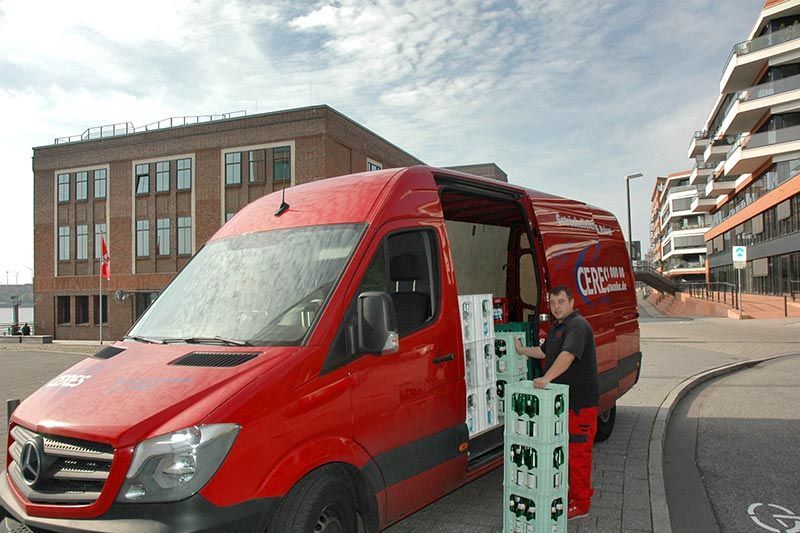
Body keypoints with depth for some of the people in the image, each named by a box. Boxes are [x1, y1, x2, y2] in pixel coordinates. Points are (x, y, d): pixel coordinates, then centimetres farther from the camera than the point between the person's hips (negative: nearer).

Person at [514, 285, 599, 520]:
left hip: (580, 401, -10)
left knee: (578, 452, -2)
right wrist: (522, 350, 30)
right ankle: (568, 492, 32)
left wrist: (546, 378, -41)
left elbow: (568, 355, -32)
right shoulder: (556, 327, 17)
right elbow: (544, 351, 33)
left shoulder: (577, 326, -17)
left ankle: (580, 504, 8)